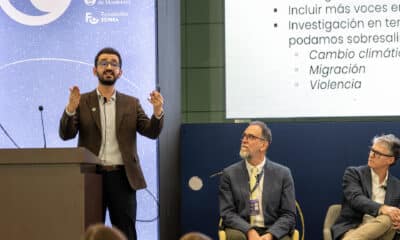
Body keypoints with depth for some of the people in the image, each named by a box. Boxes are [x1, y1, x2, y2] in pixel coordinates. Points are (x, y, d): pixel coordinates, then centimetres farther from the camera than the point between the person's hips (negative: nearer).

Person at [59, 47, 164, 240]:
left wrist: (157, 111, -18)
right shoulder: (82, 102, 8)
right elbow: (66, 134, -2)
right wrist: (71, 108, -21)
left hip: (122, 177, 1)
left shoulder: (131, 103, 12)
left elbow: (151, 132, 3)